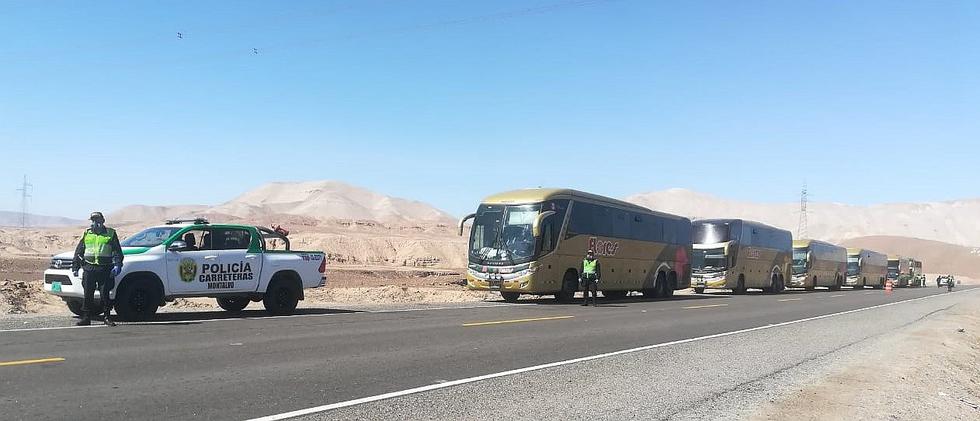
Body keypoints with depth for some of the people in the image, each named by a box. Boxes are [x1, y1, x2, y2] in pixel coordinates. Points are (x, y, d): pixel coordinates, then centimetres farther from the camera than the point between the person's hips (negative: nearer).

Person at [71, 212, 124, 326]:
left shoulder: (110, 233, 7)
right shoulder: (87, 234, 14)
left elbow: (117, 251, 5)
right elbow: (78, 251, 19)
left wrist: (117, 265, -7)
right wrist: (75, 267, 13)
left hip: (105, 269, -3)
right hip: (89, 268, 3)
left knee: (105, 294, -2)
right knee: (88, 295, 4)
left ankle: (107, 317, 6)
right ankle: (86, 318, 10)